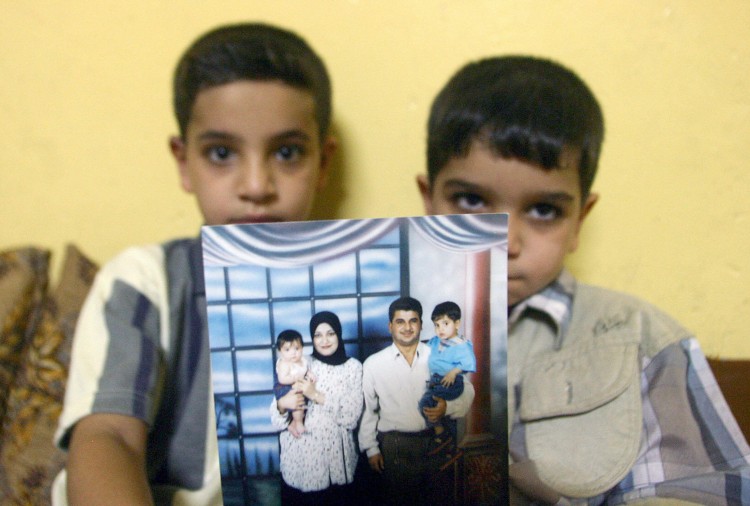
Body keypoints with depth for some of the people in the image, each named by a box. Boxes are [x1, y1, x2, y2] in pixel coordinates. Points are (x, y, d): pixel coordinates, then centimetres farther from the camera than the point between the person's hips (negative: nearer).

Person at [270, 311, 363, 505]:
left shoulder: (352, 367, 1)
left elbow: (352, 416, -8)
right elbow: (276, 418, 0)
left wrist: (317, 396, -15)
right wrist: (282, 404, -21)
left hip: (336, 454, 0)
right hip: (299, 455, 0)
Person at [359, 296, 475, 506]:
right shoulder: (373, 364, -3)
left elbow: (466, 392, 6)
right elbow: (366, 409, 4)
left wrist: (448, 407, -13)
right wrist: (371, 449, 4)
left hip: (436, 442, 1)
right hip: (394, 447, -1)